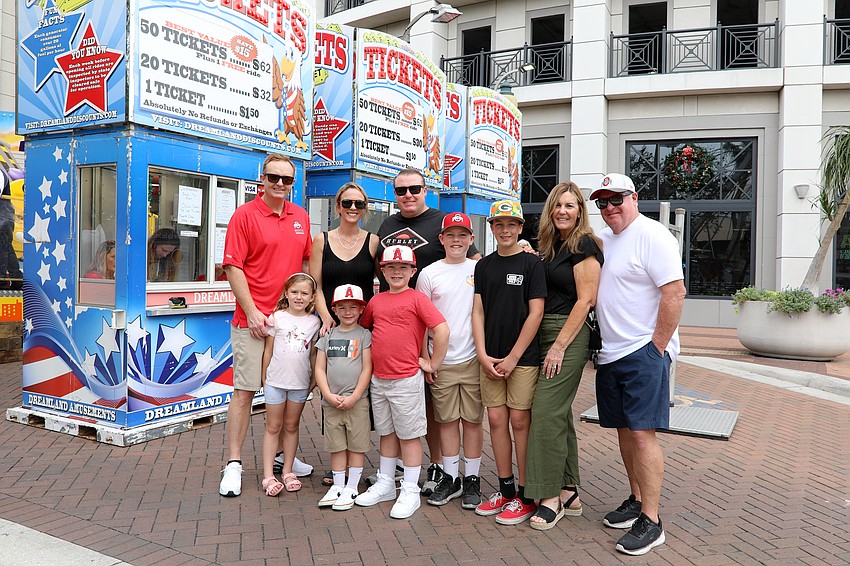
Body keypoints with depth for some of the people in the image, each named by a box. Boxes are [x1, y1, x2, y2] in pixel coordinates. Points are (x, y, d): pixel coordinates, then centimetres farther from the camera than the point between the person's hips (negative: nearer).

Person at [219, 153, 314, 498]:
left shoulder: (301, 217, 11)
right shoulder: (245, 214, -5)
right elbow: (233, 267, -9)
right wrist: (252, 312, -15)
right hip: (254, 321, -5)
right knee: (244, 390, -1)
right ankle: (233, 465, 9)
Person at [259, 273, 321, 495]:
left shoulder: (314, 322, 2)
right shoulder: (277, 317, -3)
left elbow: (313, 354, 8)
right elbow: (268, 349, 2)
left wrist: (315, 379, 7)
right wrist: (264, 377, 3)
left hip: (300, 383, 2)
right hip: (276, 381, -2)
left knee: (291, 427, 12)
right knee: (273, 427, 5)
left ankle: (287, 472, 21)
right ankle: (268, 475, 9)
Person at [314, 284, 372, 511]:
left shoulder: (364, 335, -1)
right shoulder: (328, 335, 8)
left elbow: (367, 369, -6)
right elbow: (319, 368, 6)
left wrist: (354, 397, -12)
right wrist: (328, 395, -7)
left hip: (357, 401, -3)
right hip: (331, 401, 3)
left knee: (357, 445, 4)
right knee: (337, 446, 11)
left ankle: (351, 488, 15)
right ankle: (338, 485, 24)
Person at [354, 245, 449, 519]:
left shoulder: (417, 299, -8)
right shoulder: (376, 301, 9)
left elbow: (442, 329, -16)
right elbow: (362, 326, 24)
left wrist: (433, 363, -11)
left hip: (406, 379, -6)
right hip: (378, 378, 6)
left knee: (409, 434, 3)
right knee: (387, 432, 18)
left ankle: (410, 491, 13)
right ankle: (385, 484, 31)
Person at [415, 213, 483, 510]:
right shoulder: (429, 274, 4)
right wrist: (425, 359, 2)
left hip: (473, 358, 0)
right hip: (440, 360, 1)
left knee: (473, 419, 6)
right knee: (447, 420, 9)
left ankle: (472, 479, 19)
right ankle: (450, 477, 22)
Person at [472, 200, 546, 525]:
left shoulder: (531, 263, -2)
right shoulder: (483, 266, 10)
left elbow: (535, 313, -8)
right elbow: (478, 311, 7)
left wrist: (513, 357, -11)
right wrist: (483, 354, -3)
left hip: (523, 356, -4)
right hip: (490, 358, 4)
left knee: (519, 421, -1)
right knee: (496, 420, 7)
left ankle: (526, 496, 11)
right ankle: (506, 490, 21)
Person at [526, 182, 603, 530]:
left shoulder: (583, 245, -9)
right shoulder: (551, 246, 16)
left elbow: (586, 299, -14)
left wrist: (559, 346, -16)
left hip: (569, 337, -9)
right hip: (546, 335, 9)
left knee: (546, 413, -10)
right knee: (560, 414, 11)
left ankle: (550, 498, 0)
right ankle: (569, 492, 21)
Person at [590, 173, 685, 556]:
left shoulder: (652, 236, -11)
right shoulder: (603, 238, 15)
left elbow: (675, 292, -17)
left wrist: (656, 348, -16)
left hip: (644, 352, -8)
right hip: (610, 353, 8)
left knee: (642, 433, -8)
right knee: (624, 430, 14)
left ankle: (651, 522, 0)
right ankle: (636, 501, 28)